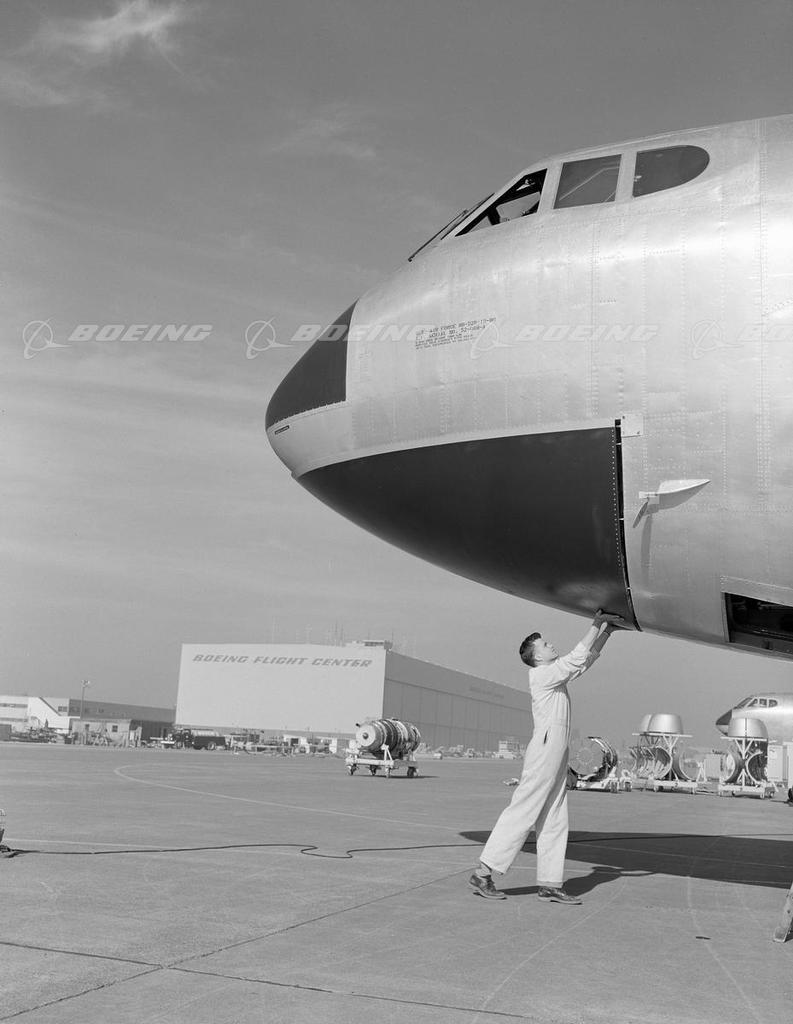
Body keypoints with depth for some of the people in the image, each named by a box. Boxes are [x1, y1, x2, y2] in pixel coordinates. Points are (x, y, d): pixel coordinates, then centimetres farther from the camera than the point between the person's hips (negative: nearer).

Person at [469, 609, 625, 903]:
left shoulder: (555, 674, 18)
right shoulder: (542, 674, -9)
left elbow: (586, 659, 26)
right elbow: (578, 657, -14)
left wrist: (607, 630, 20)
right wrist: (597, 623, -6)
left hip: (556, 757, 10)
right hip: (545, 749, -10)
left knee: (554, 822, 7)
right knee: (522, 813, -9)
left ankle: (549, 883, 10)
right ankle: (483, 873, -6)